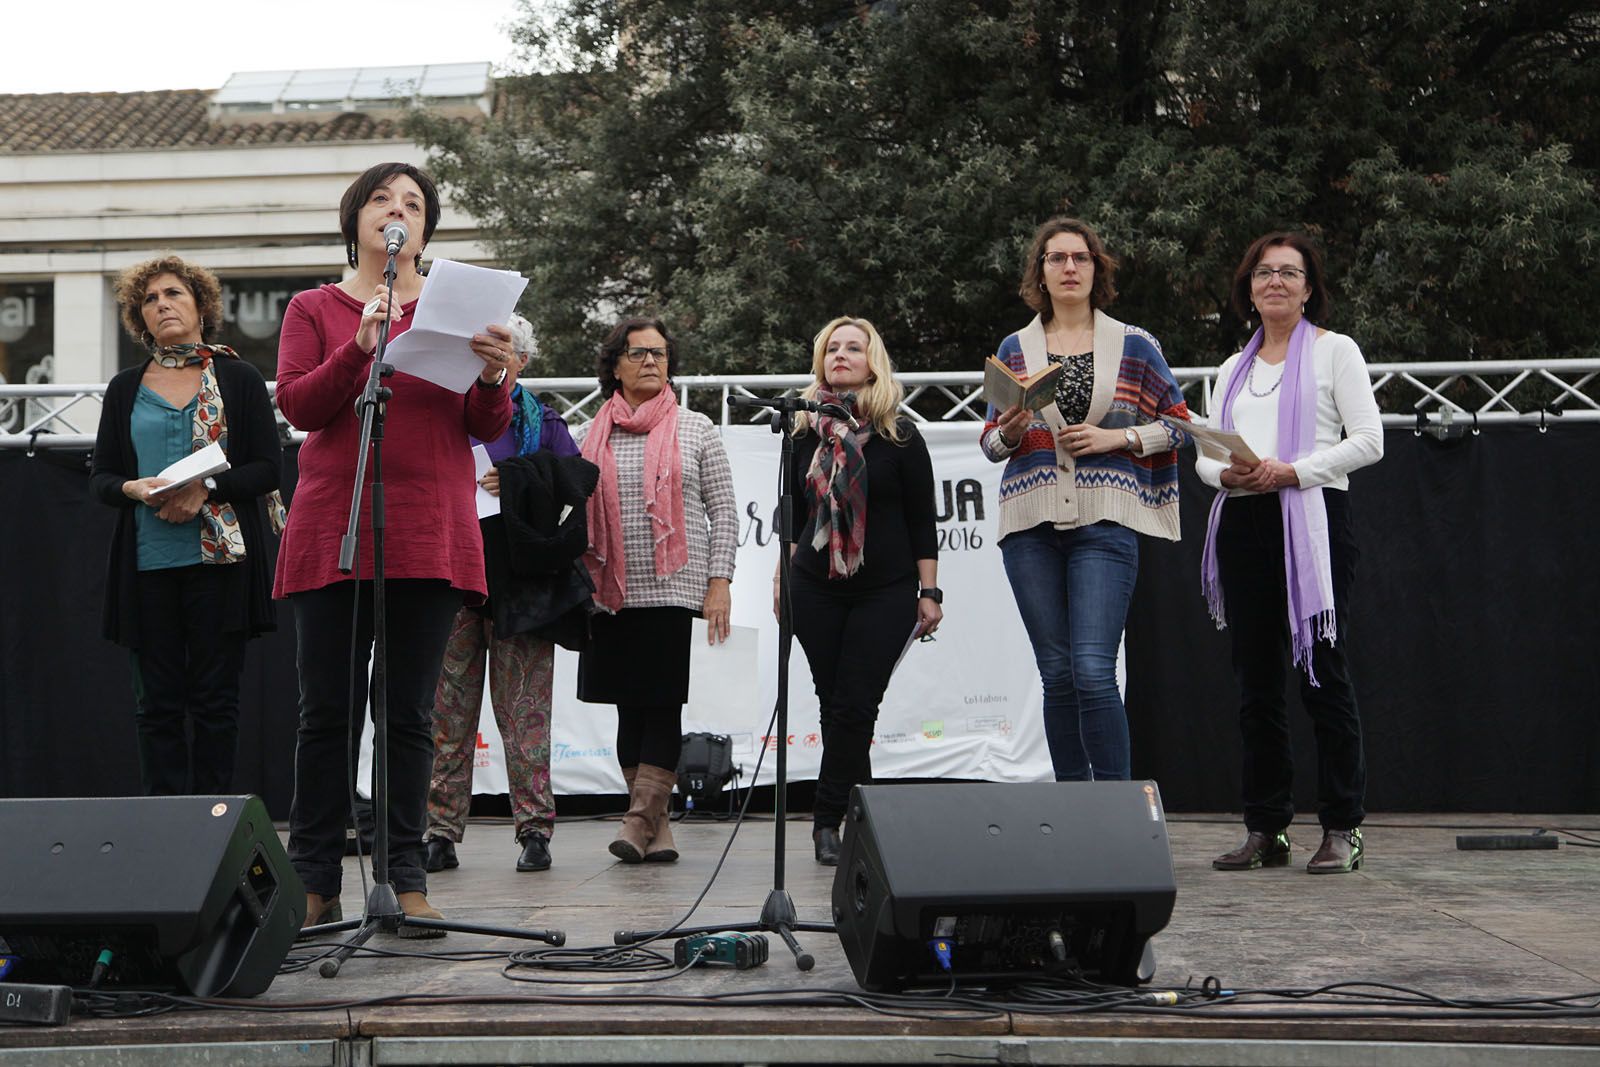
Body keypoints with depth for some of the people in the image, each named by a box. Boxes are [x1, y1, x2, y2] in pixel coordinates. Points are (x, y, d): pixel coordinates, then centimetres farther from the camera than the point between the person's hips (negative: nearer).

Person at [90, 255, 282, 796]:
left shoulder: (240, 380, 6)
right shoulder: (125, 389, 13)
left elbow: (267, 468, 0)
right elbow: (101, 476, 11)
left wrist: (206, 489, -15)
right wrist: (136, 489, -11)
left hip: (220, 557, -2)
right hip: (148, 563, 2)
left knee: (215, 699, -1)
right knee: (158, 701, 1)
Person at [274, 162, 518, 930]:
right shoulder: (314, 310, 11)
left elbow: (487, 429, 7)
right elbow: (296, 405, -3)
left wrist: (494, 379, -15)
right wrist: (361, 349, -17)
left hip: (430, 534, 1)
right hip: (333, 529, -1)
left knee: (410, 714, 2)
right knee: (328, 712, -1)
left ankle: (405, 879, 6)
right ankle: (314, 882, 4)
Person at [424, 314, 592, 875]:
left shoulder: (541, 422, 12)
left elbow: (580, 481, 0)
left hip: (519, 579, -1)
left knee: (524, 706, -3)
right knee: (447, 707, -1)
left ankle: (534, 828, 2)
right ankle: (441, 832, 3)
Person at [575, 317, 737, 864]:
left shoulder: (696, 430, 7)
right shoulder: (592, 436, 11)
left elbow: (724, 510, 5)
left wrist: (719, 582, -4)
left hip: (671, 588, -2)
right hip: (611, 592, 3)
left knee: (662, 704, -9)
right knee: (629, 706, 4)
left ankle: (639, 818, -10)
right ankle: (658, 825, 11)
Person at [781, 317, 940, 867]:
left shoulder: (899, 435, 0)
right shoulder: (806, 432, 8)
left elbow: (921, 519, 1)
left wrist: (929, 592, -2)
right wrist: (782, 575, 13)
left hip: (886, 592, -3)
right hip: (816, 589, 3)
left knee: (853, 706, -8)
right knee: (834, 706, 2)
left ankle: (828, 819, -2)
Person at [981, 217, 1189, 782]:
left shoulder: (1134, 346, 7)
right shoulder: (1015, 349, 13)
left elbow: (1180, 423, 9)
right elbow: (991, 443, 16)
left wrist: (1116, 438, -6)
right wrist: (1009, 432, -7)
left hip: (1104, 522, -3)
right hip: (1031, 524, 3)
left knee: (1093, 670, -14)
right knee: (1056, 674, 4)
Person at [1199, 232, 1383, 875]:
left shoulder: (1334, 351, 6)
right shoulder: (1233, 370, 21)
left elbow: (1368, 441, -3)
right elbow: (1205, 455, 18)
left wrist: (1290, 471, -13)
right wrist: (1228, 473, -6)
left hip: (1312, 518, -5)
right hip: (1244, 525, 5)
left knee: (1323, 672, -8)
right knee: (1256, 682, 4)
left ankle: (1342, 829, -4)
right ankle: (1266, 829, 9)